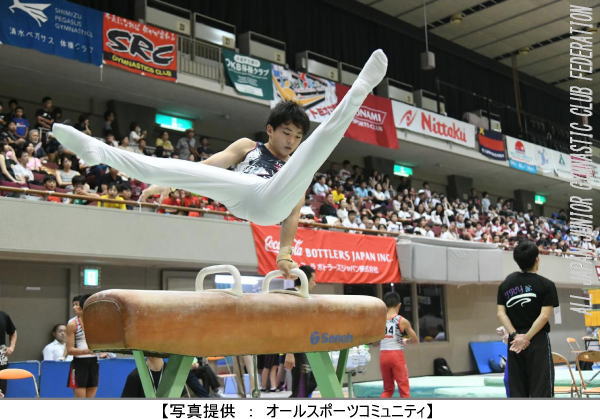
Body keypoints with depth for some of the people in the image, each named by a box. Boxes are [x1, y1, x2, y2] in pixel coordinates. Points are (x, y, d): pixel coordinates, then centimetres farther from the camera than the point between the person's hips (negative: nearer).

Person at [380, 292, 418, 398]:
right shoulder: (402, 321, -3)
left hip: (383, 355, 4)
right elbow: (415, 340, 7)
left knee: (387, 389, 16)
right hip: (397, 355, -3)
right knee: (404, 388, 6)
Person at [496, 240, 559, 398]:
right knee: (541, 389, 0)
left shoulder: (506, 283, 6)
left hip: (514, 342, 4)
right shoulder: (546, 285, -5)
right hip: (538, 341, -4)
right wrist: (527, 338, -12)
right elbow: (545, 315, -13)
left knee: (516, 390, 8)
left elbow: (500, 313, 0)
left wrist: (515, 335, -6)